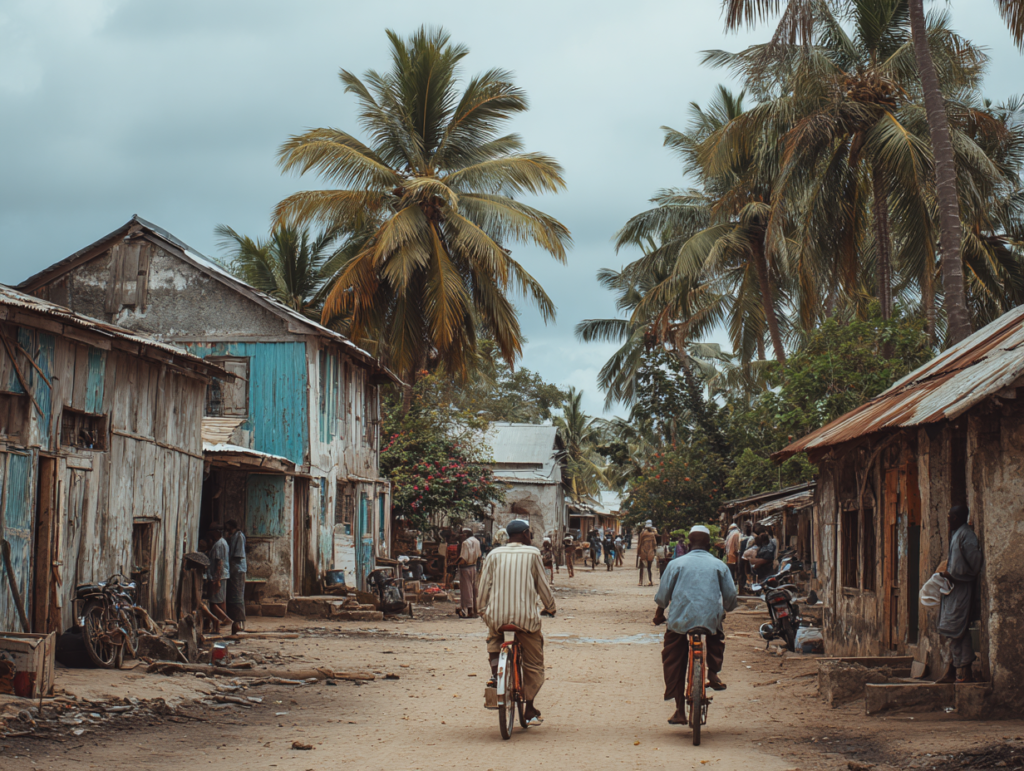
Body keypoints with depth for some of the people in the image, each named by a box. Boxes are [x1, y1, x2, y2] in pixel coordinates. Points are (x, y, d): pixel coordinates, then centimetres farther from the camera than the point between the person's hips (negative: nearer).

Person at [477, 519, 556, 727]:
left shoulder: (495, 555, 8)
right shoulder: (533, 554, 4)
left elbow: (484, 585, 8)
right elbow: (542, 585, 9)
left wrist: (483, 610, 22)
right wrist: (550, 606, 25)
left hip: (496, 615, 2)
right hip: (526, 615, -2)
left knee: (494, 638, 36)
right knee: (533, 664, 13)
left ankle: (495, 673, 11)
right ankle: (530, 712, 16)